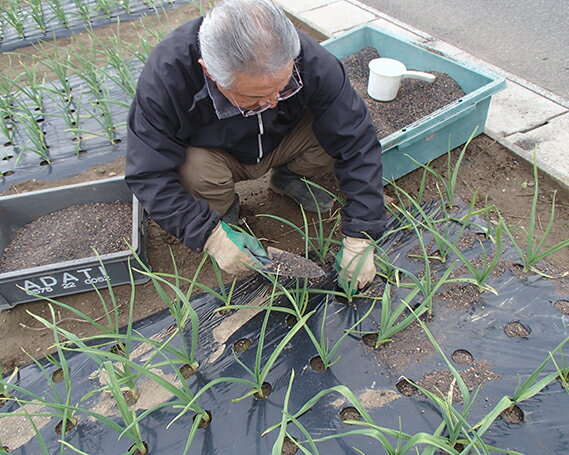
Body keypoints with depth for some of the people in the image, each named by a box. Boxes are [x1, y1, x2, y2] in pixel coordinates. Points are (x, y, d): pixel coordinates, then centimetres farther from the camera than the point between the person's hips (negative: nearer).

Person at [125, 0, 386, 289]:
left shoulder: (310, 61, -31)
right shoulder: (165, 75, -34)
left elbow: (357, 144, -27)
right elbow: (148, 174, -28)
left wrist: (359, 238, -30)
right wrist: (211, 234, -36)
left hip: (282, 143, 2)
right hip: (215, 154, -1)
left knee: (341, 131, -24)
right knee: (193, 172, -34)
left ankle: (287, 179, 8)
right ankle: (224, 210, 2)